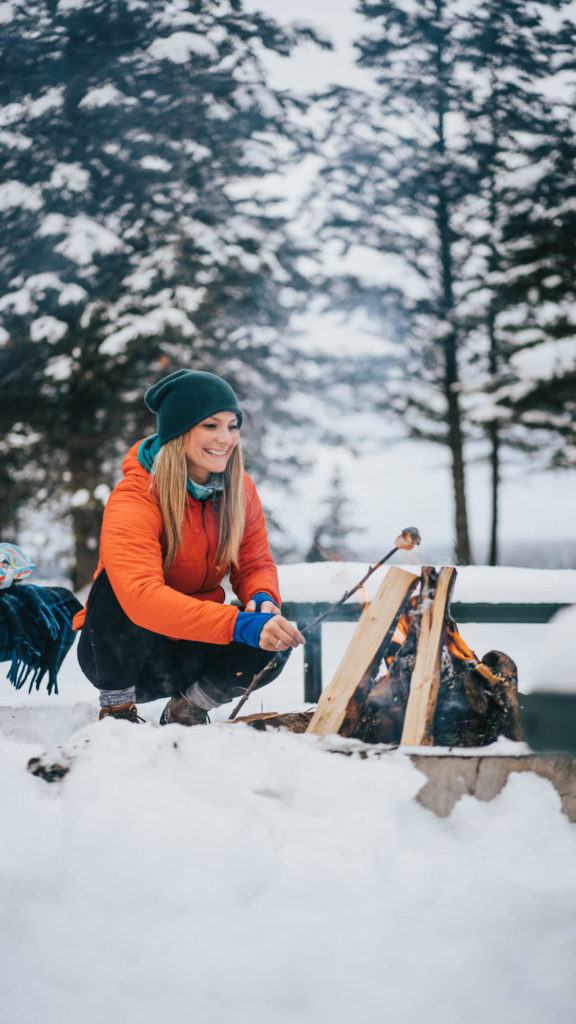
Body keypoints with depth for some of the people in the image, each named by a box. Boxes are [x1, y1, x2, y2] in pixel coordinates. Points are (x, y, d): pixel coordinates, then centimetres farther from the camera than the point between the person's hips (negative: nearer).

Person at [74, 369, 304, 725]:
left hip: (189, 655, 5)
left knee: (273, 645, -24)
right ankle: (116, 706, -12)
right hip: (119, 652, -4)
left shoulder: (240, 489, -4)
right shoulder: (134, 499, -25)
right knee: (120, 584, -35)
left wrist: (262, 599, -22)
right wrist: (240, 624, -50)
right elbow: (141, 595, -40)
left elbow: (256, 564, 5)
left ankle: (189, 706, 5)